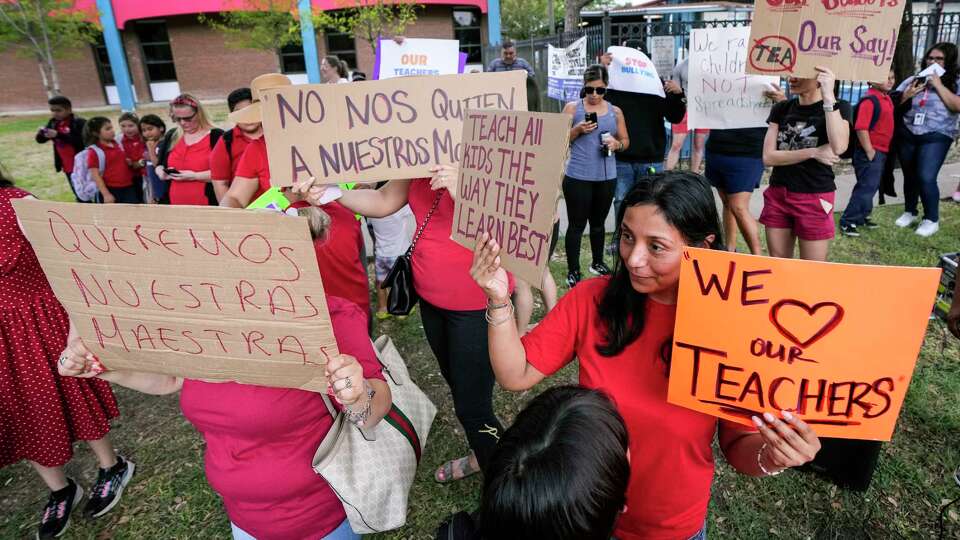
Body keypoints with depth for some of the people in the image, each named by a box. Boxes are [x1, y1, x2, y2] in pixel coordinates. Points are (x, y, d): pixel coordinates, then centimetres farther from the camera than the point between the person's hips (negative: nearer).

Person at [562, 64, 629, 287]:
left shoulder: (615, 112, 7)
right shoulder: (572, 107, -1)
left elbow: (626, 140, 13)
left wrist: (616, 144, -9)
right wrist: (577, 130, -18)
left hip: (607, 177, 4)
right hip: (578, 177, -3)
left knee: (598, 222, 18)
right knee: (577, 224, -1)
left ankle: (598, 263, 34)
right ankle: (573, 271, 7)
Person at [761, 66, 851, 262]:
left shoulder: (838, 107, -3)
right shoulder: (781, 109, 7)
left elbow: (838, 147, -24)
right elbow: (768, 157, -2)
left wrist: (828, 97, -22)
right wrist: (813, 152, -13)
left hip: (815, 199, -4)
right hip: (777, 196, 4)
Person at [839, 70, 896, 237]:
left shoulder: (887, 98, 12)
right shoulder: (869, 100, -17)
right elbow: (861, 127, -24)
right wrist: (869, 151, -22)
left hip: (881, 152, 9)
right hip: (870, 152, -9)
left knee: (872, 186, 16)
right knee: (866, 188, -9)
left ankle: (860, 217, 26)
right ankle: (847, 222, -4)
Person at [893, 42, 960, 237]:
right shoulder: (914, 79, 9)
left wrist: (938, 85, -12)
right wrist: (908, 94, -9)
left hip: (936, 137, -3)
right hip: (907, 135, 3)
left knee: (926, 177, -14)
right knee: (910, 176, 11)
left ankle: (931, 220, 1)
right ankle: (910, 212, 30)